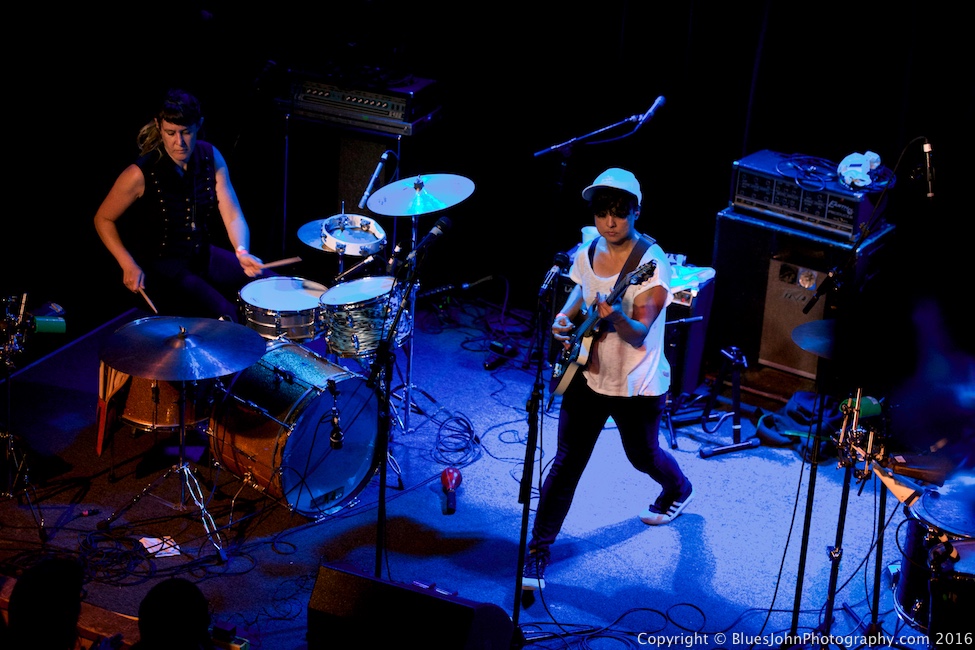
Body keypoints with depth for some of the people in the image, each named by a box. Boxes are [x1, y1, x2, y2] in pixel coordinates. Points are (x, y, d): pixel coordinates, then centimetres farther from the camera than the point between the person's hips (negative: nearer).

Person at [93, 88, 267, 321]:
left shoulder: (211, 157, -5)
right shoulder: (141, 174, -20)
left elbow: (233, 216, -7)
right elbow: (103, 219, -7)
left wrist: (242, 252, -27)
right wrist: (129, 265, -18)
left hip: (204, 254, 6)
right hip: (160, 266, -6)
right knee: (225, 316, -24)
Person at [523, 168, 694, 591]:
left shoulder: (652, 262, -23)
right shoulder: (587, 252, -4)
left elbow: (638, 334, -29)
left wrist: (616, 317, -49)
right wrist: (565, 317, -1)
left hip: (637, 385, -4)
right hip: (587, 376, 4)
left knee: (642, 456, 20)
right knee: (567, 461, 2)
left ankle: (678, 491, 54)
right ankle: (538, 548, 9)